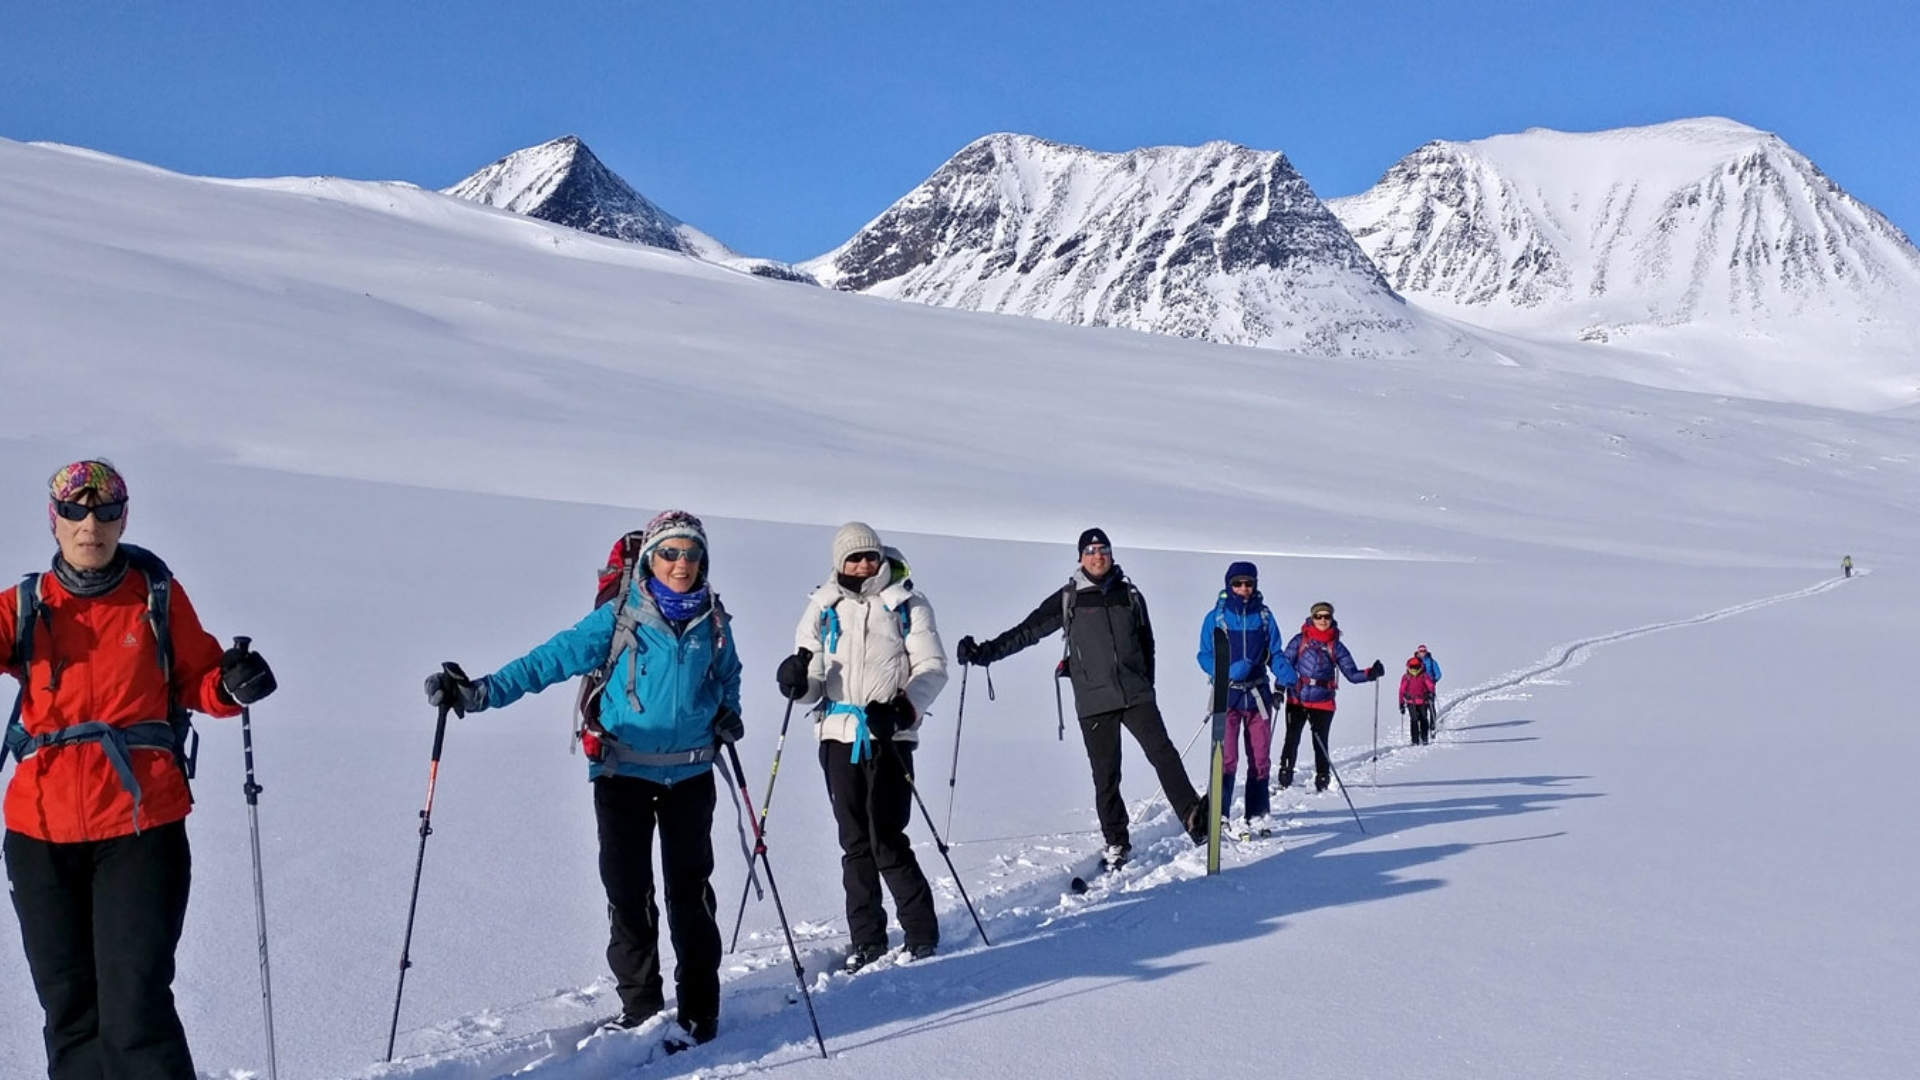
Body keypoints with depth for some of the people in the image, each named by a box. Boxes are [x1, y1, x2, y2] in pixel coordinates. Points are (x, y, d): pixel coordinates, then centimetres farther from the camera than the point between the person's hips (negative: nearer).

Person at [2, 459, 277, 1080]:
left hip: (141, 826, -3)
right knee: (68, 1007, 14)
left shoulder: (159, 598, 2)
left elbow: (195, 680, 8)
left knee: (134, 1006, -7)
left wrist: (231, 686, -13)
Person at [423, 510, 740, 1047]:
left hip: (689, 775, 1)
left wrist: (729, 714, 3)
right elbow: (554, 657, -15)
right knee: (627, 892, 3)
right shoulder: (619, 617, -7)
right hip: (624, 772, -1)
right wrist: (483, 691, -26)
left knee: (689, 892, 3)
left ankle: (699, 1010, 14)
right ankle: (638, 1004, 19)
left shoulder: (714, 624, 2)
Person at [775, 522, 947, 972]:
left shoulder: (907, 603, 4)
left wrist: (906, 706, -18)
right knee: (855, 842, 8)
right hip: (839, 733, 3)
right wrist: (798, 681, -15)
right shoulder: (823, 608, 11)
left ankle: (921, 933, 6)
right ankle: (867, 940, 17)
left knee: (888, 840, -9)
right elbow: (812, 677, 9)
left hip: (890, 735, -3)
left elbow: (931, 667, 0)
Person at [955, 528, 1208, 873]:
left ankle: (1193, 817, -13)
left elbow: (1146, 643, 19)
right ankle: (1116, 843, 12)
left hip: (1136, 695, 1)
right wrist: (984, 651, -6)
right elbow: (1026, 632, 3)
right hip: (1094, 701, -1)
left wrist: (1146, 685, 16)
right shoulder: (1067, 600, 4)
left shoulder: (1130, 595, 10)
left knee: (1163, 753, -14)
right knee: (1105, 776, 2)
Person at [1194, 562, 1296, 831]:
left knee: (1260, 758, 5)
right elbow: (1205, 656, -2)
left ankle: (1256, 816, 15)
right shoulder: (1215, 617, -1)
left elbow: (1276, 653, 6)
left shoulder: (1264, 616, 6)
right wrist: (1228, 671, -21)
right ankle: (1218, 816, -6)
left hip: (1258, 695, 3)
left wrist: (1287, 675, -14)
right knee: (1227, 758, -11)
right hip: (1227, 695, -3)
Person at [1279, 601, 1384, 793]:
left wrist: (1370, 674, -13)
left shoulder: (1336, 646, 6)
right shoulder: (1300, 640, 4)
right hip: (1297, 700, 0)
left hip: (1323, 703, 0)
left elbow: (1352, 674, 4)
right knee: (1292, 740, -1)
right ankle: (1284, 781, 7)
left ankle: (1322, 782, 10)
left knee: (1320, 744, 0)